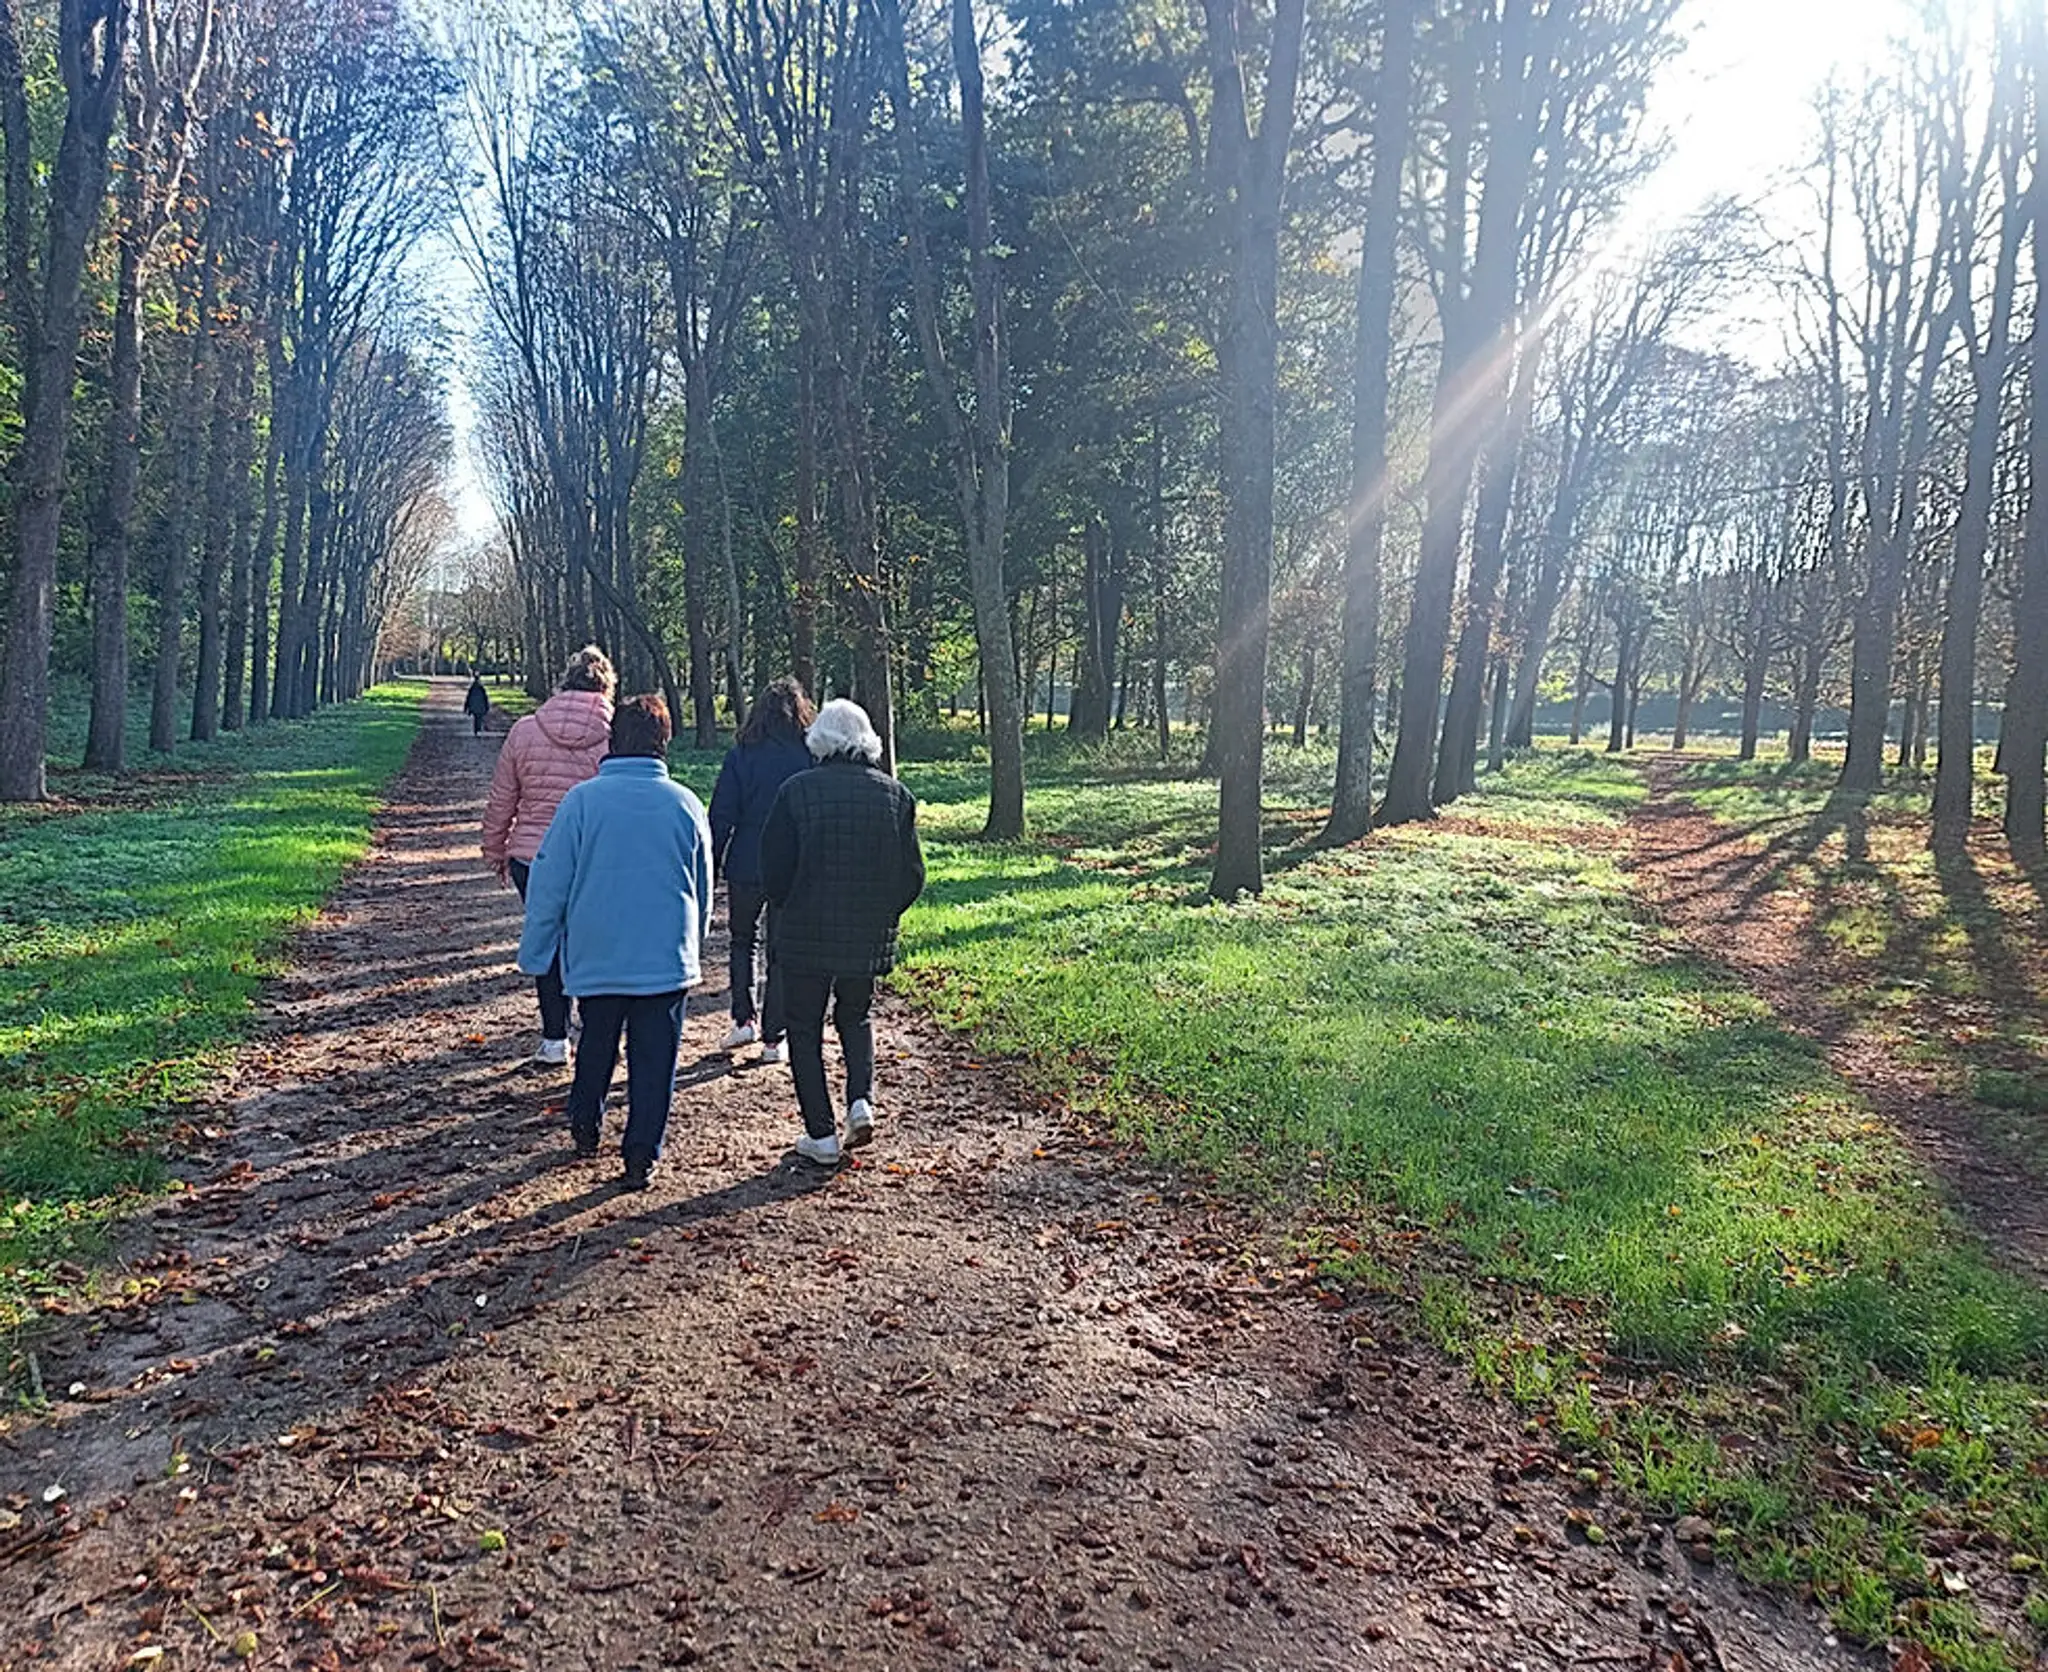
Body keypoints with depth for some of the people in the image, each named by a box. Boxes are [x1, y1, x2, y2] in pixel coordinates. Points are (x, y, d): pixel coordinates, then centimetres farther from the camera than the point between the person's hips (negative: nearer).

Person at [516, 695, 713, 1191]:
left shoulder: (583, 800, -8)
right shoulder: (686, 805, -2)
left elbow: (549, 884, -5)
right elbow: (703, 892, 9)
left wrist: (535, 953, 5)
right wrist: (693, 950, 22)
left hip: (596, 955, 0)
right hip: (667, 959, 0)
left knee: (596, 1044, 22)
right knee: (654, 1056, 7)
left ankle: (585, 1128, 36)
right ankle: (641, 1156, 8)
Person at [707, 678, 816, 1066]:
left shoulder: (740, 756, -3)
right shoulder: (811, 758, -3)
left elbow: (721, 817, -3)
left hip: (746, 867, 0)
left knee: (744, 940, 21)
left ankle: (744, 1019, 12)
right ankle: (774, 1039, 9)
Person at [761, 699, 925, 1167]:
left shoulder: (797, 791, -10)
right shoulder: (894, 794, 0)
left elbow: (775, 870, -8)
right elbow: (912, 877, 2)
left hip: (806, 936, -3)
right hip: (870, 938, 3)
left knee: (805, 1030, 10)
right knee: (855, 1017, 25)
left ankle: (822, 1135, 10)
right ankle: (862, 1101, 6)